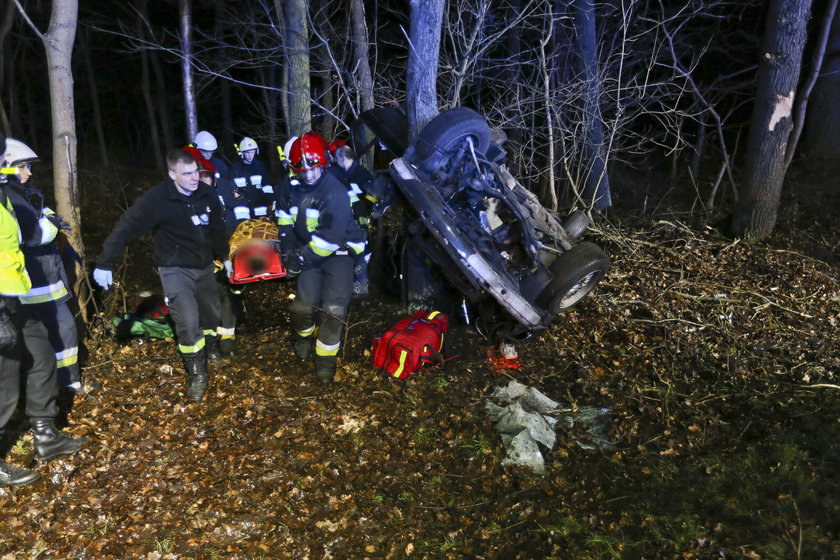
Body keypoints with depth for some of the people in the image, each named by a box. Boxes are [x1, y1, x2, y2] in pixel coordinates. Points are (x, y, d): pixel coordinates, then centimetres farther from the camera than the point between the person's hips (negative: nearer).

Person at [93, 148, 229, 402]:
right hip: (175, 269, -5)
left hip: (204, 266, 5)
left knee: (212, 312, 19)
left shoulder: (207, 194, -6)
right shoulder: (156, 199, -21)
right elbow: (126, 228, -21)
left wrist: (224, 256, 20)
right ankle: (197, 374, 5)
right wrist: (104, 264, -24)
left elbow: (216, 228, 9)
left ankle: (210, 350, 48)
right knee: (188, 322, -14)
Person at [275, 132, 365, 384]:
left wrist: (302, 259, -19)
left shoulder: (335, 193, -24)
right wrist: (288, 248, 6)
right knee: (303, 303, 0)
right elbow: (285, 216, 16)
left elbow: (329, 238, -26)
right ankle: (304, 335, 34)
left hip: (338, 251, -4)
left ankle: (326, 359, 5)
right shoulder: (293, 186, -3)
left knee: (334, 308, -10)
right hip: (308, 248, 5)